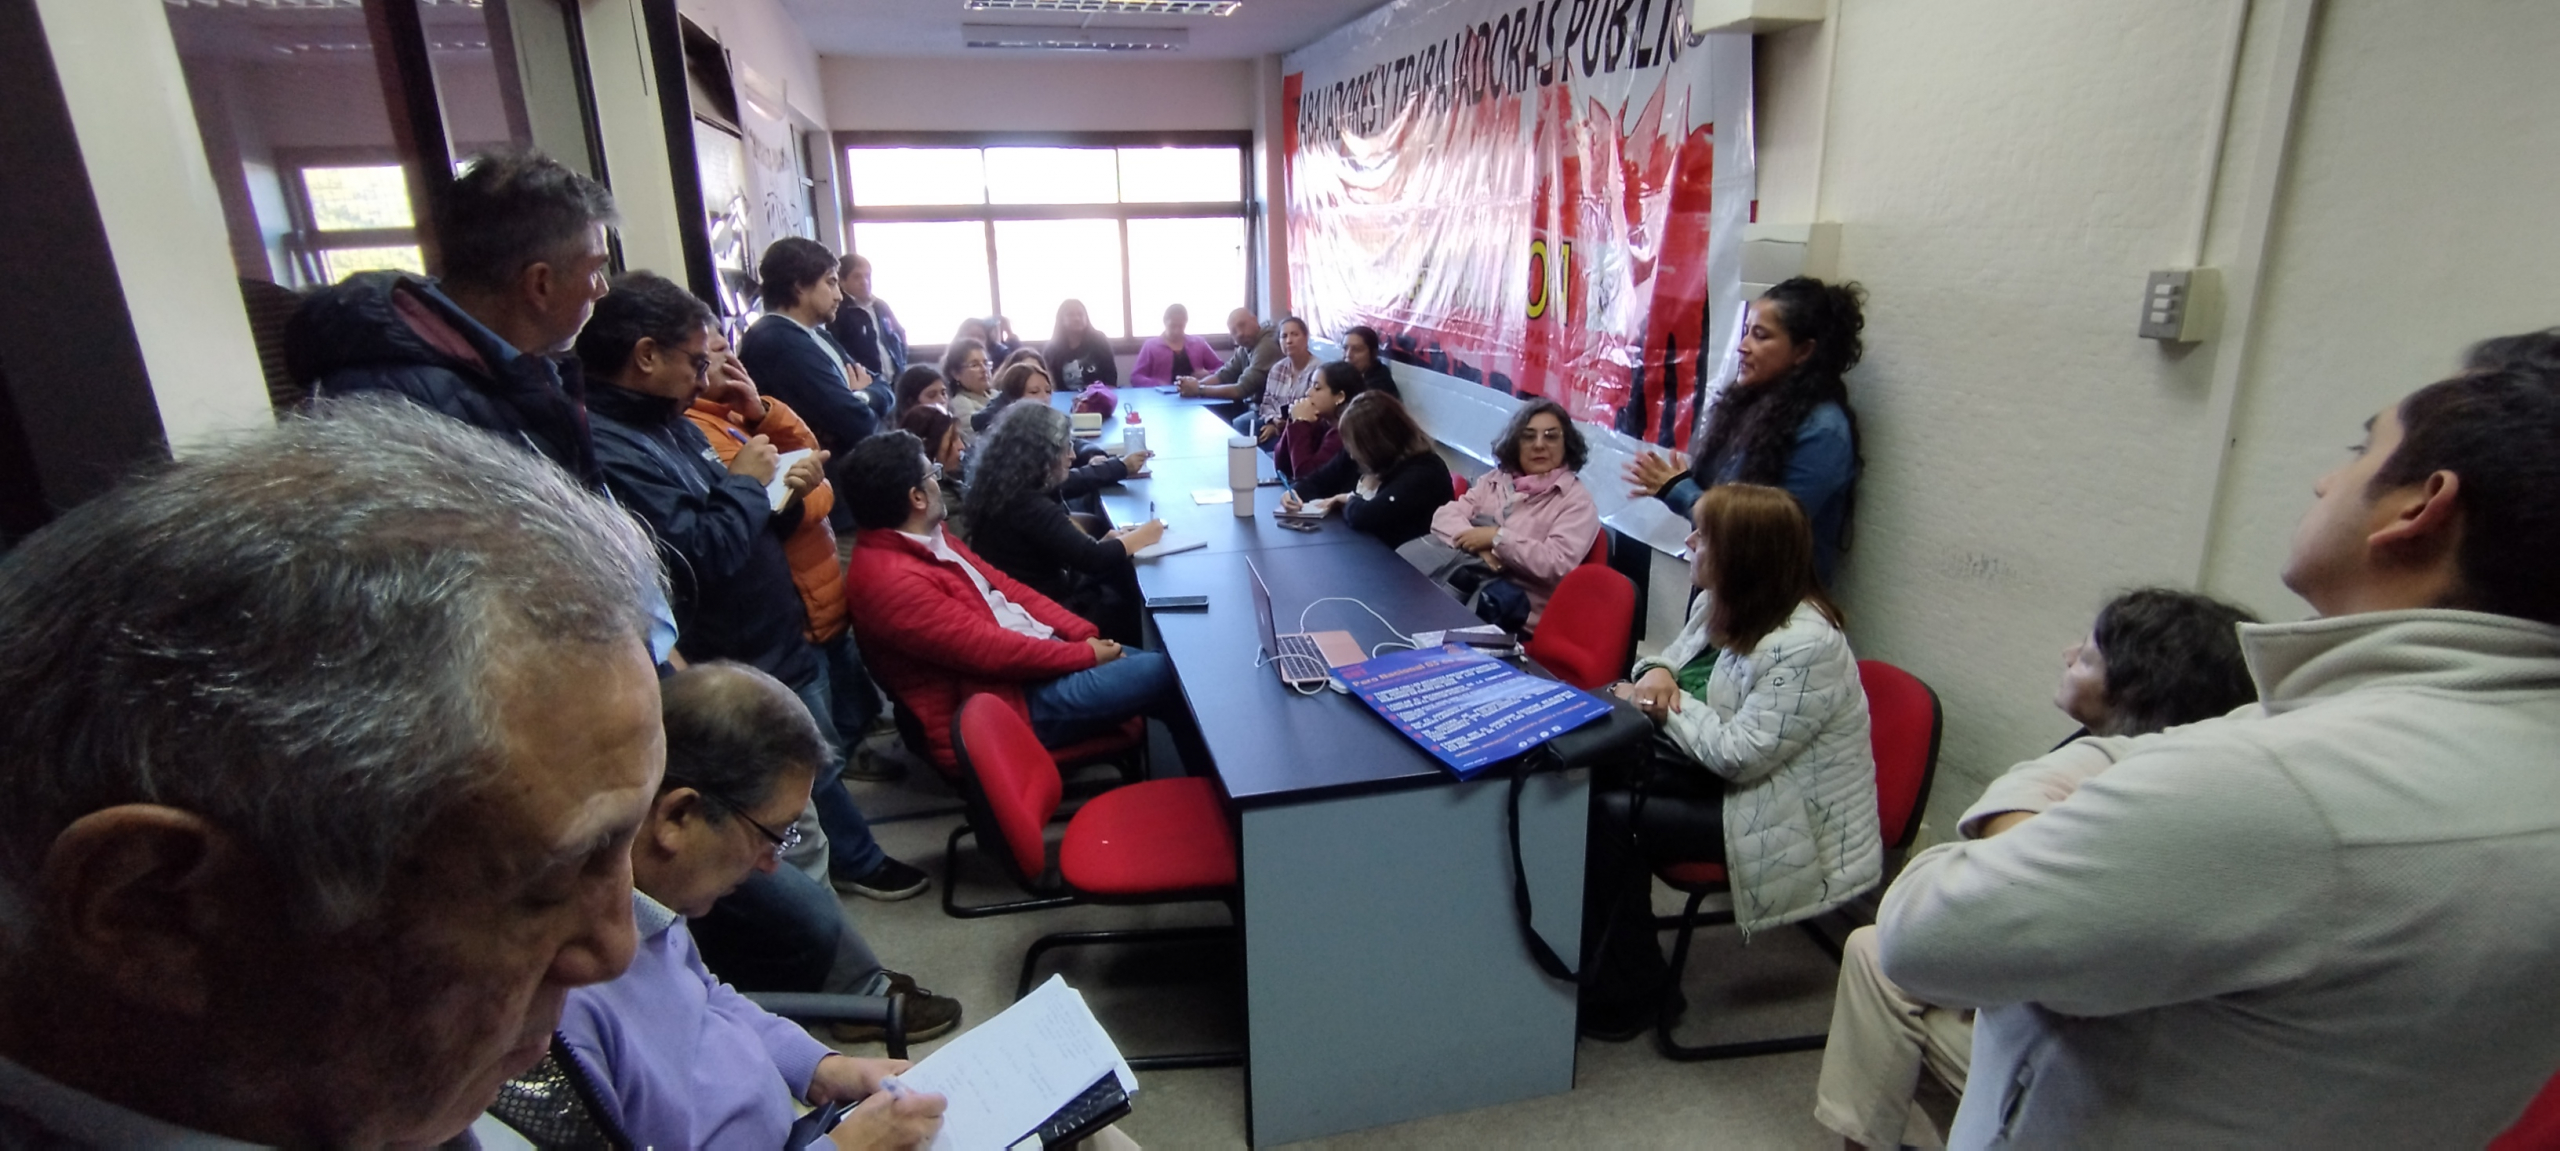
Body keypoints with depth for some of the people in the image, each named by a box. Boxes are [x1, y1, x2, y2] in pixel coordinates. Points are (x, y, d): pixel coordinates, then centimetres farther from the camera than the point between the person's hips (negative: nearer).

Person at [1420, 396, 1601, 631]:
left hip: (1517, 609, -5)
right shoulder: (1494, 480, 17)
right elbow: (1444, 516, 5)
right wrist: (1481, 548, -14)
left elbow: (1556, 564, -13)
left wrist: (1497, 538, -14)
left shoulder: (1577, 503, 2)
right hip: (1468, 581, 6)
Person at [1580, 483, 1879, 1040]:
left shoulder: (1805, 646, -27)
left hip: (1785, 821, -9)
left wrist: (1667, 707, -17)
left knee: (1611, 816, -20)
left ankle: (1625, 995, 0)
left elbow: (1739, 755, -28)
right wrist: (1657, 672, -10)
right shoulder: (1719, 605, 1)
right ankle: (1596, 961, 1)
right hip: (1714, 770, 9)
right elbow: (1676, 663, 14)